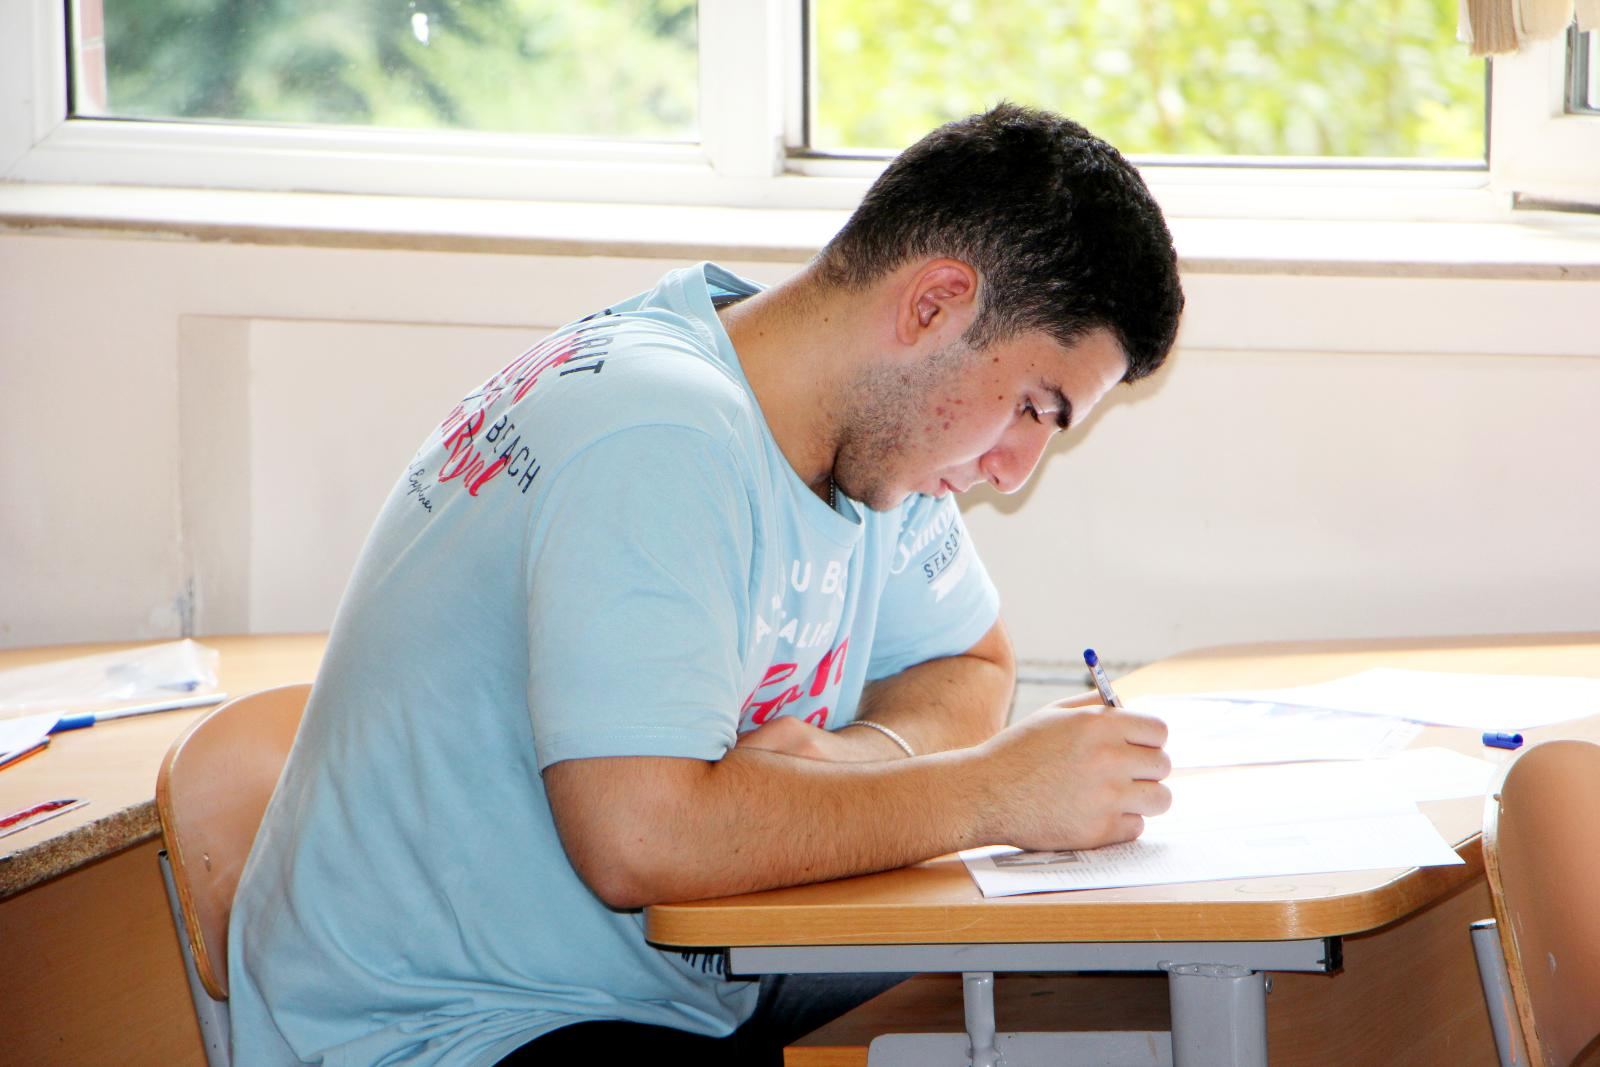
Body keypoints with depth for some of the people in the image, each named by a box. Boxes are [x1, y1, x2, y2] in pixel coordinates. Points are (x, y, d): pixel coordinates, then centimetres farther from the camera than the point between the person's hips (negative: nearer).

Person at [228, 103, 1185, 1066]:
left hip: (682, 982, 9)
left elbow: (970, 670, 15)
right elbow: (641, 836, -32)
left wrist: (856, 755, -9)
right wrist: (991, 791, -22)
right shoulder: (660, 444, -24)